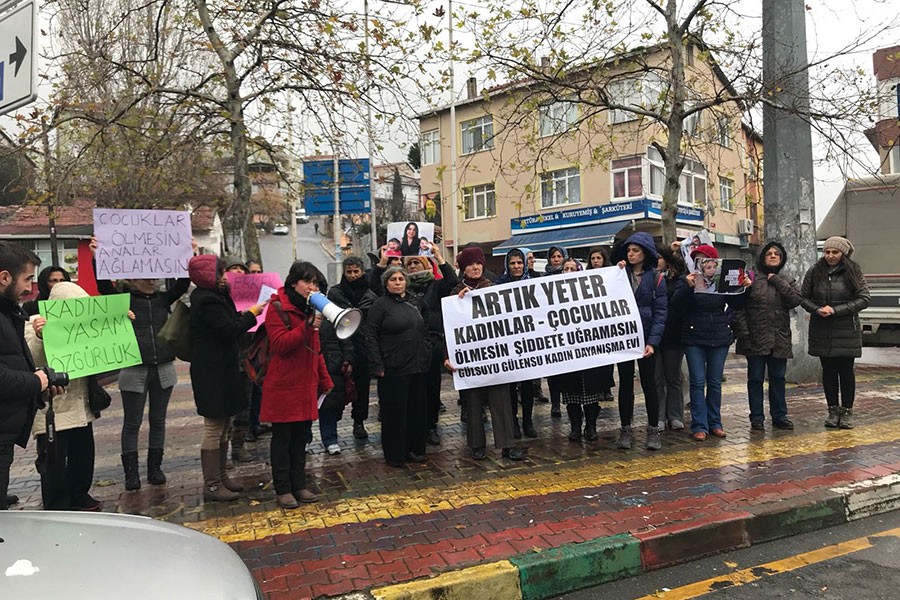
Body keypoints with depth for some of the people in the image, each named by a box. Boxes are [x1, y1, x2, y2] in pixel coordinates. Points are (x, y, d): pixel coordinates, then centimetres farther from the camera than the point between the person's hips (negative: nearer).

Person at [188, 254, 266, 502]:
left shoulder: (213, 297, 14)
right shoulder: (207, 301, -18)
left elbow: (228, 322, 21)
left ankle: (221, 476, 28)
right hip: (212, 373, -11)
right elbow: (229, 330, -22)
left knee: (223, 427, 17)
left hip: (221, 370, 11)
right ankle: (212, 485, 7)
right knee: (214, 429, -2)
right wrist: (251, 314, -10)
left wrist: (242, 316, 5)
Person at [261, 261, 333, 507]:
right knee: (282, 438, 4)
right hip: (283, 386, -7)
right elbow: (280, 344, -20)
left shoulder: (310, 308, 14)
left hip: (307, 385, 7)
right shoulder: (277, 307, -9)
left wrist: (325, 380, 16)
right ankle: (283, 489, 14)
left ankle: (299, 485, 22)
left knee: (301, 437, 12)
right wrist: (307, 326, -29)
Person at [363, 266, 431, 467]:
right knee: (394, 411, 1)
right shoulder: (381, 305, -5)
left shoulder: (415, 302, 12)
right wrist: (377, 365, -15)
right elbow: (371, 336, -10)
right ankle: (395, 454, 12)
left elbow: (424, 330, 25)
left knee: (417, 408, 11)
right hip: (393, 368, -6)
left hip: (417, 366, 6)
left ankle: (415, 448, 25)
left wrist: (426, 354, 16)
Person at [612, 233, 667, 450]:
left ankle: (653, 430, 16)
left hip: (645, 337, -2)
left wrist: (653, 341, -12)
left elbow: (660, 311, -3)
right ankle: (626, 429, 16)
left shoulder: (655, 278, 1)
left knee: (649, 383, 4)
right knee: (625, 382, 7)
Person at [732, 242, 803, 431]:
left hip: (779, 339, 4)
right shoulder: (751, 279, -1)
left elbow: (796, 300, -8)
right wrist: (743, 333, -13)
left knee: (778, 378, 10)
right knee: (756, 378, 4)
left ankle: (779, 416, 21)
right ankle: (757, 418, 12)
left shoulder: (787, 282, 12)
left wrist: (777, 281, -9)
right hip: (756, 338, -3)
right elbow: (738, 307, -6)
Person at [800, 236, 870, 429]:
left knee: (846, 371, 4)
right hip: (821, 331, 2)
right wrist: (817, 310, -14)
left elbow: (863, 299, -7)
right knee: (828, 371, 9)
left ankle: (847, 411, 16)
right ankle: (833, 410, 20)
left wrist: (835, 310, -16)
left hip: (846, 331, -2)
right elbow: (803, 297, 5)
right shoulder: (815, 272, 1)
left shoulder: (853, 272, -3)